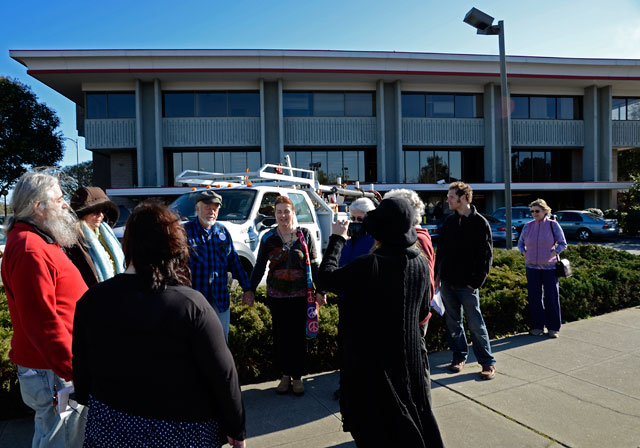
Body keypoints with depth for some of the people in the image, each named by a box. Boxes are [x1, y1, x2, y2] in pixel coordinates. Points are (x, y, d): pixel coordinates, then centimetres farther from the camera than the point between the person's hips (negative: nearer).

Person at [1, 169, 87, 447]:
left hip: (54, 363, 10)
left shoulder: (39, 242, 12)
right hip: (51, 372, -10)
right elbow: (42, 322, -27)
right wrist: (73, 371, -23)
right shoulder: (30, 249, -22)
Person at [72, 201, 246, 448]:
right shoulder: (191, 304, -22)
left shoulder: (92, 300, -11)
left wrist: (90, 403, 19)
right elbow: (223, 373, -17)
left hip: (110, 427, 3)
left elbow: (81, 368, 2)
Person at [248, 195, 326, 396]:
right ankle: (285, 375, 23)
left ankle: (297, 377, 19)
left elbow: (314, 265, 3)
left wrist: (319, 291, -1)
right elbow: (259, 266, 5)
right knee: (280, 336, 7)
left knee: (299, 335, 4)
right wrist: (250, 290, 0)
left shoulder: (305, 235, 1)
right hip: (276, 296, 1)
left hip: (300, 295, -1)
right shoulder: (268, 238, 2)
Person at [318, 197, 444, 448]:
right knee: (412, 413, 24)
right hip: (408, 355, 6)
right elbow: (422, 312, 7)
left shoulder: (370, 265, -25)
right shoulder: (421, 264, -4)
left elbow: (327, 277, -12)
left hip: (373, 357, -6)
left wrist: (336, 239, -1)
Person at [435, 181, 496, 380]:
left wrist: (476, 281, -13)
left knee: (476, 324, 1)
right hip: (447, 282, 5)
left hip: (467, 284, -5)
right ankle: (459, 356, 27)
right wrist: (438, 274, 6)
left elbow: (486, 255, -8)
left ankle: (487, 362, 14)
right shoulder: (449, 221, 9)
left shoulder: (480, 223, -7)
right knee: (453, 322, 13)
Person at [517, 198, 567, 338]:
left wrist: (552, 255, -10)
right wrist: (525, 255, 1)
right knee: (534, 297, 6)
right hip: (532, 267, 3)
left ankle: (553, 328, 13)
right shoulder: (528, 226, 5)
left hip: (549, 267, -2)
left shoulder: (553, 225, -3)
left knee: (552, 297, 1)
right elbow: (520, 243, 16)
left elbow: (563, 244, 1)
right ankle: (537, 326, 17)